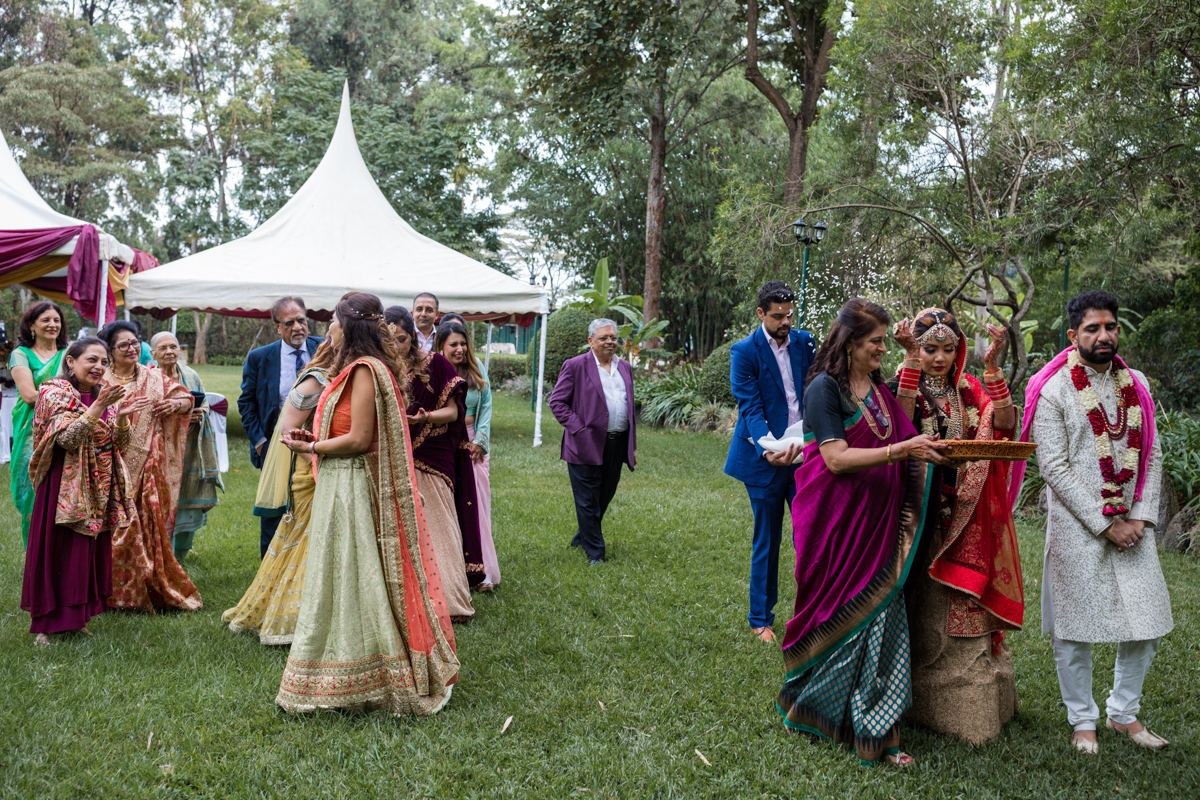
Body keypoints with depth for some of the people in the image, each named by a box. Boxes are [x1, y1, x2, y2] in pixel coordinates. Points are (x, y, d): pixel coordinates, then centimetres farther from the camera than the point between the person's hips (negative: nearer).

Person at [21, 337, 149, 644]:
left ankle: (76, 617, 22)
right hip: (66, 486, -6)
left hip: (99, 489, 6)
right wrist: (99, 407, -29)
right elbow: (67, 439, -20)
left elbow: (121, 445, 6)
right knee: (59, 552, -1)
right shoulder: (55, 394, -7)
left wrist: (122, 417, -12)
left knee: (92, 552, 10)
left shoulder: (106, 394, 10)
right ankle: (47, 623, 10)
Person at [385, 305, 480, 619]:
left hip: (431, 460, -2)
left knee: (436, 528, -3)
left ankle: (446, 600, 7)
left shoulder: (435, 364, -2)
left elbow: (453, 410, -2)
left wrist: (424, 417, -20)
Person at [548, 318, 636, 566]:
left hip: (617, 444, 6)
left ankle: (582, 537, 34)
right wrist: (578, 429, -13)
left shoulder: (625, 368, 15)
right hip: (588, 444, -6)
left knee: (605, 496, 15)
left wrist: (631, 445, 15)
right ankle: (595, 552, 10)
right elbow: (557, 401, -4)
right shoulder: (575, 366, -4)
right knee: (587, 501, 0)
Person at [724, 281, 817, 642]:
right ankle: (760, 620, 20)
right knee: (766, 542, 6)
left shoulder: (804, 342, 6)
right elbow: (750, 407, -14)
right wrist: (767, 448, -30)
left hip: (804, 451, 4)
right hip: (766, 457, -4)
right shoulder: (744, 352, -8)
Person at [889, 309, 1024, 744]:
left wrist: (993, 366, -17)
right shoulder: (902, 386, 0)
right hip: (920, 510, -3)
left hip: (966, 517, 3)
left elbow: (1005, 423, -9)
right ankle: (921, 704, 13)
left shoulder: (970, 390, 9)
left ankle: (972, 706, 18)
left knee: (965, 608, 5)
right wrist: (910, 360, -23)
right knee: (920, 608, 1)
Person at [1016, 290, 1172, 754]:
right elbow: (1054, 468, -11)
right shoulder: (1052, 391, -7)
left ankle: (1124, 713, 27)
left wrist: (1140, 517, -3)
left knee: (1145, 621, 8)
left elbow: (1152, 455, 10)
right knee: (1075, 629, 2)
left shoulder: (1135, 385, 9)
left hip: (1132, 525, 5)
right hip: (1077, 527, -5)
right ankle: (1082, 720, 20)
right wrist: (1105, 524, -13)